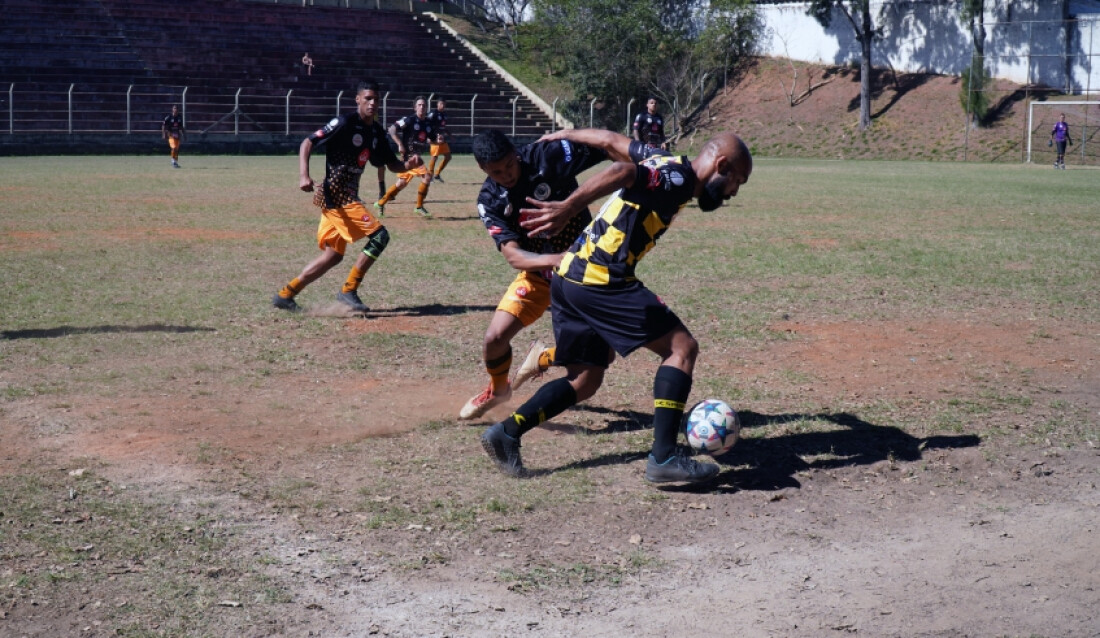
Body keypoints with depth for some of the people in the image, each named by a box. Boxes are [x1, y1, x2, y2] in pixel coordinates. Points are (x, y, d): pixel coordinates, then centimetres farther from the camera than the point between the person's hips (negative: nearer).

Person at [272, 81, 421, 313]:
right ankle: (348, 291, -7)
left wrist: (409, 164, -6)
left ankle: (285, 295, 18)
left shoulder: (376, 132, 11)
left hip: (348, 197, 9)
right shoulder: (344, 123, -13)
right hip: (335, 195, -9)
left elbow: (392, 164, 17)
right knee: (379, 234, -14)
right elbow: (307, 143, -15)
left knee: (333, 255, 12)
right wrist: (304, 175, -28)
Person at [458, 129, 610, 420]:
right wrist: (556, 260, -41)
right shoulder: (490, 201, -12)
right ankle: (497, 390, 29)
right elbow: (513, 256, -23)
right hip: (537, 270, 2)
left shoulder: (548, 155, -21)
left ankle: (543, 358, 21)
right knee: (494, 338, -6)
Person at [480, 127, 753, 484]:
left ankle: (507, 433, 7)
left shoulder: (664, 162, 17)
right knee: (682, 347, -4)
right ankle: (664, 457, -9)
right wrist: (568, 208, -31)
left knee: (585, 381, 16)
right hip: (601, 280, -10)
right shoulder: (679, 178, -10)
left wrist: (564, 135, 41)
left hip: (569, 278, 10)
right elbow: (623, 172, -25)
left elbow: (611, 141, 28)